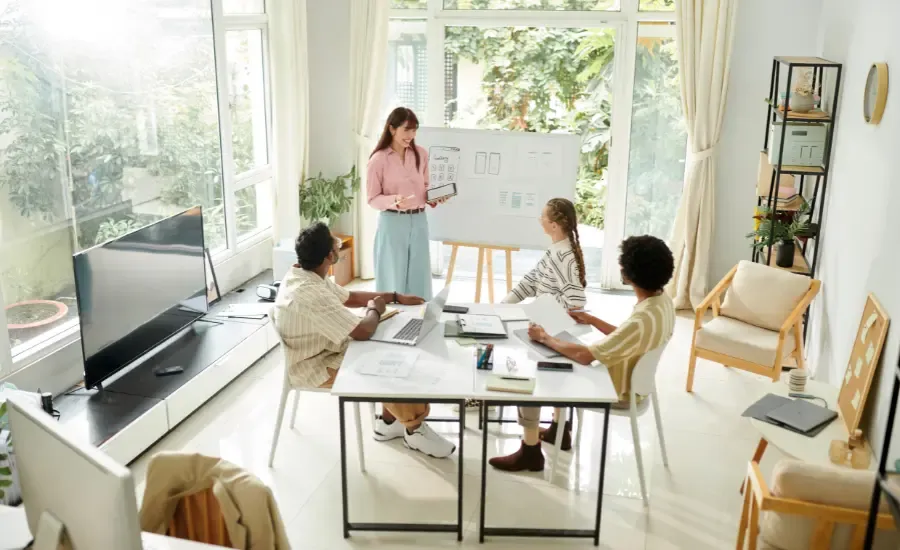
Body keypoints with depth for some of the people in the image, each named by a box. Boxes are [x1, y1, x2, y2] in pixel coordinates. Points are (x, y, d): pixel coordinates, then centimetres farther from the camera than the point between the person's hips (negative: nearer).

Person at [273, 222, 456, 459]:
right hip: (315, 369, -10)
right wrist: (375, 309, -11)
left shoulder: (307, 276, 0)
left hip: (326, 352, 10)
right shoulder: (309, 294, -33)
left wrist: (396, 297, 13)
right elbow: (363, 331, -33)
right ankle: (415, 430, 8)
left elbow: (349, 297, 16)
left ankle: (389, 421, 18)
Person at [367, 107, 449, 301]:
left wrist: (435, 197, -7)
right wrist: (394, 201, -24)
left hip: (419, 222, 4)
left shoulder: (421, 155, 5)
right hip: (392, 223, -4)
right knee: (394, 279, 4)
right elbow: (373, 199, -6)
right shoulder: (378, 159, -8)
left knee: (419, 279, 9)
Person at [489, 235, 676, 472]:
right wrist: (592, 320, 11)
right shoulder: (662, 300, -7)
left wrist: (545, 338, -21)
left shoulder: (643, 320, -36)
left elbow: (585, 356, -34)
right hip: (630, 377, 9)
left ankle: (530, 453, 11)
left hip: (617, 390, -9)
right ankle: (558, 429, 37)